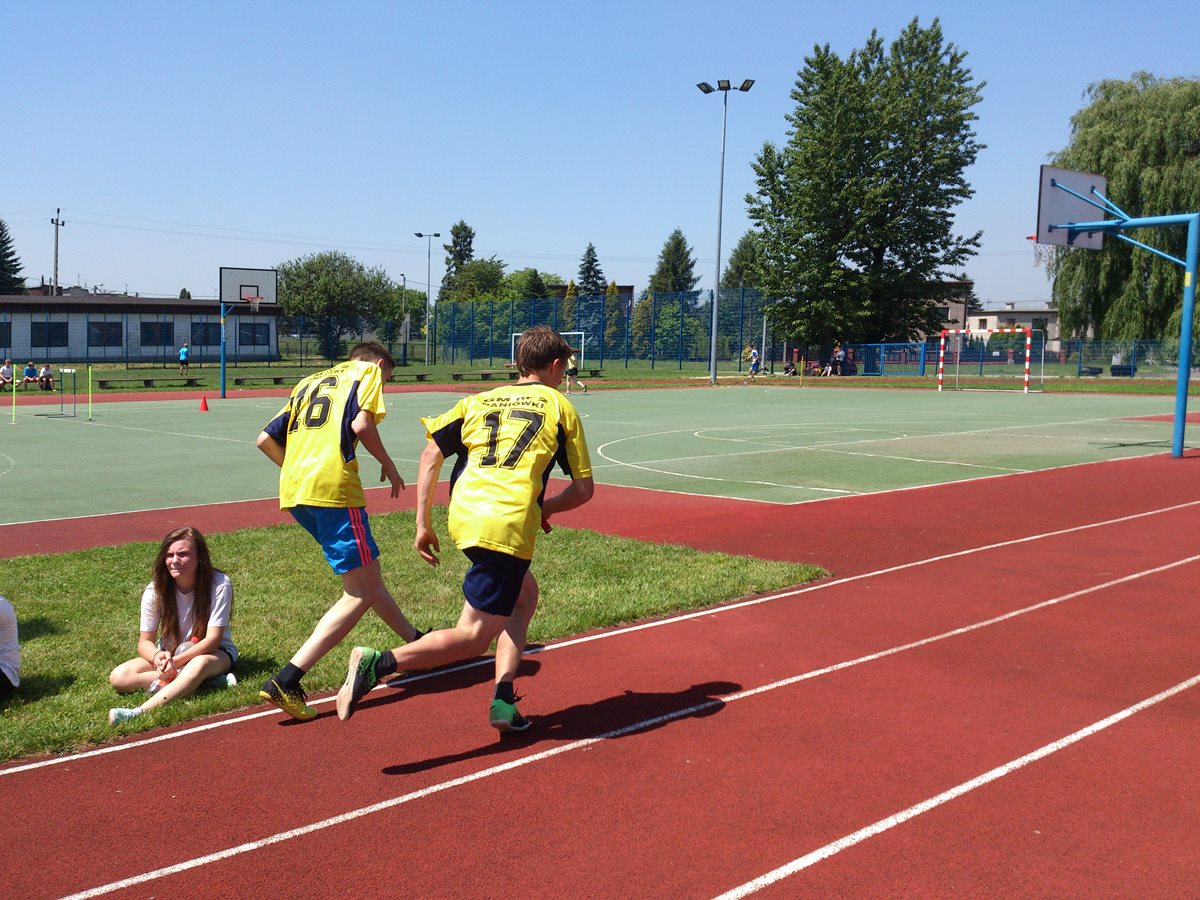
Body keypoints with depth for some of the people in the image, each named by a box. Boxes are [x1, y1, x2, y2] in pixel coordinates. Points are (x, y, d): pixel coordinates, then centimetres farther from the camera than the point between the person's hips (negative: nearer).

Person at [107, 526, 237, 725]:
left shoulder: (219, 584, -19)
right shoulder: (156, 589, -11)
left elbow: (213, 638, -21)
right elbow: (145, 641, -7)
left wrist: (176, 661, -35)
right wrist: (158, 656, -32)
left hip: (213, 653, -4)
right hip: (168, 655, 4)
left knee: (200, 664, -41)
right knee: (118, 677, -22)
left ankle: (139, 713, -53)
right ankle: (188, 681, -29)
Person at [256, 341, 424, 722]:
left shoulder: (310, 381, 28)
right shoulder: (368, 370, 10)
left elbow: (266, 439, 22)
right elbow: (361, 425, -10)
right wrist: (388, 465, 5)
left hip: (293, 491, 8)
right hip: (333, 488, -8)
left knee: (368, 574, 22)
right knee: (359, 595, -3)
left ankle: (415, 641, 36)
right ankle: (285, 681, -14)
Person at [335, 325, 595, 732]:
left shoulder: (479, 401, 22)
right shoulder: (560, 407, 13)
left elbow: (432, 452, 10)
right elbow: (584, 488, 10)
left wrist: (423, 523, 12)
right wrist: (544, 509, 29)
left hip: (463, 514, 6)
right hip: (508, 523, -6)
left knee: (525, 594, 27)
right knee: (474, 635, -1)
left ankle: (504, 701, 19)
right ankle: (378, 664, -19)